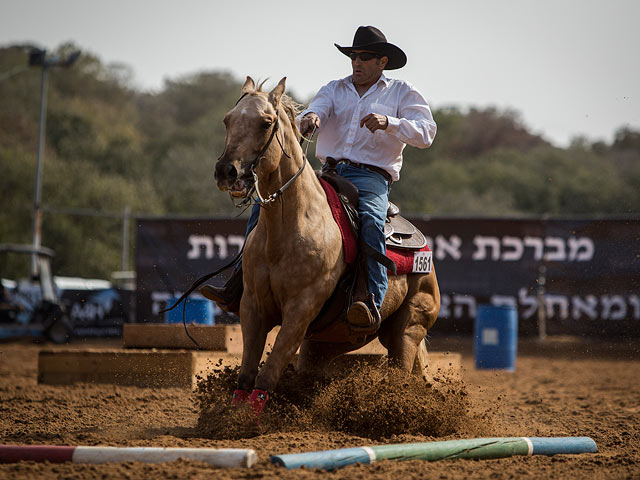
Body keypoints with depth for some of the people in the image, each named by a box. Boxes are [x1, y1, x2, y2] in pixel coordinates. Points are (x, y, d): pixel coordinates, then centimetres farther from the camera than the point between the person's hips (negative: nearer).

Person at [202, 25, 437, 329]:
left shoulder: (402, 93, 10)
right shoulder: (335, 89, 21)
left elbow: (426, 134, -2)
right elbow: (318, 109, 1)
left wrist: (388, 123, -19)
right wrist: (309, 118, -25)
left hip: (371, 177, -4)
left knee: (370, 220, -38)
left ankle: (373, 303, -46)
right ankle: (239, 287, -17)